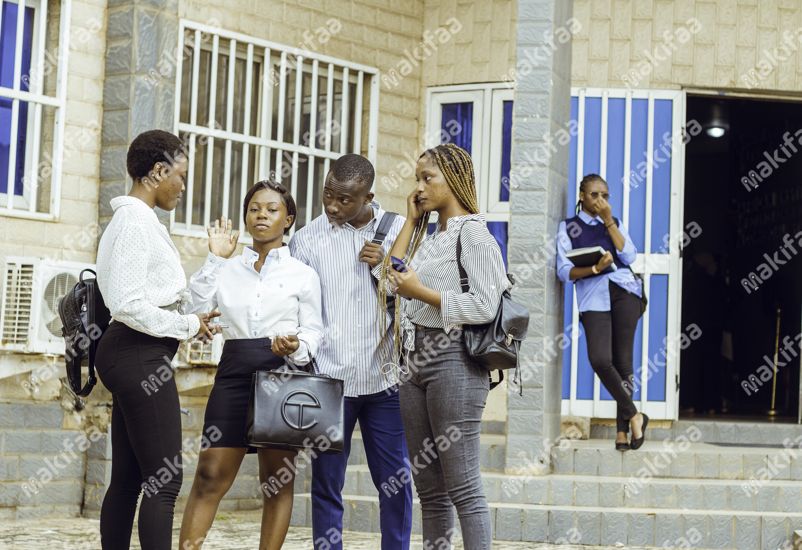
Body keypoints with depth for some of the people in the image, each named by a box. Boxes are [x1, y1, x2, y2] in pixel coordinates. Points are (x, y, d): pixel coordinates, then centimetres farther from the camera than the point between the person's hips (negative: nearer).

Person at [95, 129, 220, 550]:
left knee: (127, 478, 10)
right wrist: (188, 325, -10)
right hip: (141, 356, -10)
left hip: (131, 356, 10)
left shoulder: (129, 219, 17)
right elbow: (127, 304, -20)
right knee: (165, 479, -10)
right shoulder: (138, 221, -13)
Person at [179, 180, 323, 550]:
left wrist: (296, 347, -20)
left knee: (276, 481, 4)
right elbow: (195, 309, -1)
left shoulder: (302, 274, 7)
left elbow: (313, 330, 2)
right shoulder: (228, 269, 11)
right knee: (210, 476, -5)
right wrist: (215, 258, -3)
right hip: (234, 372, 1)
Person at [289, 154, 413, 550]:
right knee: (326, 482, 5)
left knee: (395, 481, 5)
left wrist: (385, 267, -9)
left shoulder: (399, 231, 5)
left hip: (384, 378, 1)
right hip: (329, 379, -1)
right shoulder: (306, 239, 2)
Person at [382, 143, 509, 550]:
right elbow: (390, 281, 12)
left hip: (453, 360, -8)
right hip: (415, 361, 9)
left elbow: (484, 306, -15)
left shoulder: (472, 233, -6)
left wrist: (420, 291, -15)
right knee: (429, 488, 10)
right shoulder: (429, 236, 19)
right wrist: (411, 221, 13)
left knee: (462, 486, -9)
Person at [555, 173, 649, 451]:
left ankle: (622, 430, 2)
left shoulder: (615, 223, 20)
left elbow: (629, 257, 2)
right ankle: (634, 415, -5)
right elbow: (564, 271, 2)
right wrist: (594, 268, -15)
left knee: (622, 360, -4)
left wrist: (608, 221, -1)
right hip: (592, 297, -2)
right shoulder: (568, 227, 13)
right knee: (600, 359, -20)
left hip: (623, 290, 2)